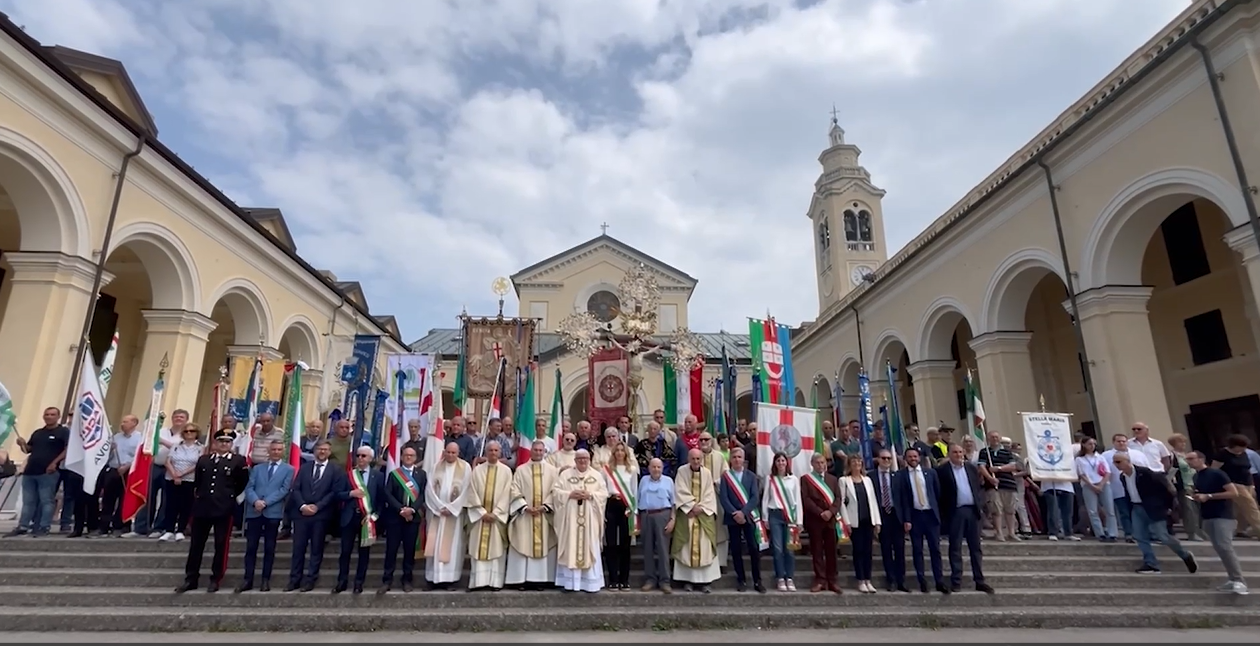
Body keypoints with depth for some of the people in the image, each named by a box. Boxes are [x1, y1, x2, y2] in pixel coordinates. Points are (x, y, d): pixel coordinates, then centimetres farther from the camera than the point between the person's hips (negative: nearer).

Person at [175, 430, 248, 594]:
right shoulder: (203, 460, 11)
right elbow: (197, 481, 21)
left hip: (224, 509, -4)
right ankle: (190, 579, 19)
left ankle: (216, 580, 11)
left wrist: (230, 496, 8)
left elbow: (243, 483, 5)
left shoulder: (238, 461, -1)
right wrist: (198, 494, 13)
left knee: (221, 545, 2)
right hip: (202, 507, 4)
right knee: (196, 544, 9)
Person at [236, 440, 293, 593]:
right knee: (251, 547, 3)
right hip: (254, 512, 2)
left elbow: (284, 490, -5)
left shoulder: (288, 469, 5)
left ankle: (266, 580, 11)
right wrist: (255, 501, -14)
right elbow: (249, 488, 5)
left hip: (273, 512, -2)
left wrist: (266, 502, -14)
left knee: (269, 548, 4)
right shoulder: (257, 468, 15)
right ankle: (248, 579, 11)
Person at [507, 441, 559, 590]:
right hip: (524, 514, 0)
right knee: (523, 546, -2)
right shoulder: (520, 470, 5)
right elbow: (515, 491, -1)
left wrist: (544, 506, -11)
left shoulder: (552, 470, 7)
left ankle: (540, 579, 6)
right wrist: (526, 507, -12)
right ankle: (522, 579, 2)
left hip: (545, 515, 1)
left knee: (543, 546, 1)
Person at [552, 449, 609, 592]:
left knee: (589, 548, 2)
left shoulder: (596, 475, 8)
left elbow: (604, 493, 3)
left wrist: (590, 495, -13)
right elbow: (556, 491, 0)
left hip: (590, 518, 1)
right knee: (571, 548, 0)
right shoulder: (565, 474, 5)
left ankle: (590, 582, 9)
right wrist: (570, 494, -14)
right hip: (570, 518, -1)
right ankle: (570, 582, 7)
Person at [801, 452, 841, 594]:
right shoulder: (806, 479, 4)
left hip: (831, 519, 3)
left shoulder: (832, 479, 15)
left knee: (831, 550, 4)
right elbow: (806, 499, -4)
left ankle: (832, 581, 9)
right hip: (814, 519, -3)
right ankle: (820, 580, 5)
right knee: (817, 551, 0)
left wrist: (831, 511, -10)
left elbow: (838, 498, 7)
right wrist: (820, 513, -13)